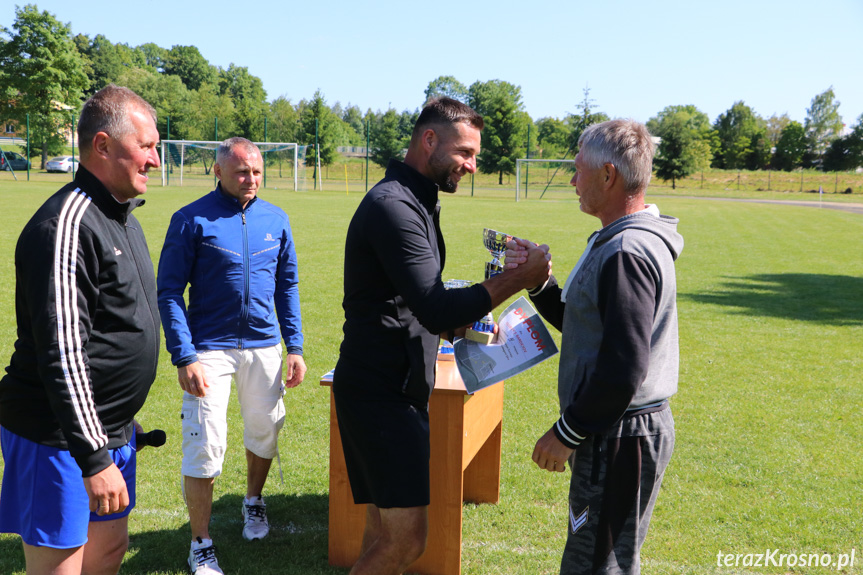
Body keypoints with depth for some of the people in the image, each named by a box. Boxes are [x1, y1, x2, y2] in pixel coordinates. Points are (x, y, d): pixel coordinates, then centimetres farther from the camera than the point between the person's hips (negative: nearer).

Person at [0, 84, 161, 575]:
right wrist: (94, 459, -25)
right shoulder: (67, 225, -20)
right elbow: (61, 354, -25)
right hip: (60, 439, -9)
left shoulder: (123, 216, 11)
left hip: (111, 429, 9)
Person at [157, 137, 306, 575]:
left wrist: (295, 347, 5)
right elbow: (169, 292, -8)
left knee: (264, 432, 15)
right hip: (210, 350, -4)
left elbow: (287, 286, 12)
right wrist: (184, 358, -17)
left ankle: (254, 503, 43)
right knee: (204, 446, -5)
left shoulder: (276, 219, 6)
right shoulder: (191, 220, -7)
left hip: (264, 348, 4)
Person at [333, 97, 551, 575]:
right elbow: (436, 311, -24)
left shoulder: (417, 202, 17)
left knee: (386, 531, 14)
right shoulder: (394, 206, -17)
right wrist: (517, 279, -20)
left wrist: (462, 326, 6)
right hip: (379, 392, -10)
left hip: (402, 389, 10)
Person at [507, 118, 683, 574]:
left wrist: (566, 434, -16)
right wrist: (538, 282, 5)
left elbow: (623, 370, -26)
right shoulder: (618, 241, 13)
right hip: (615, 431, 10)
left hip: (621, 439, -10)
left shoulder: (627, 253, -22)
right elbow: (588, 326, 18)